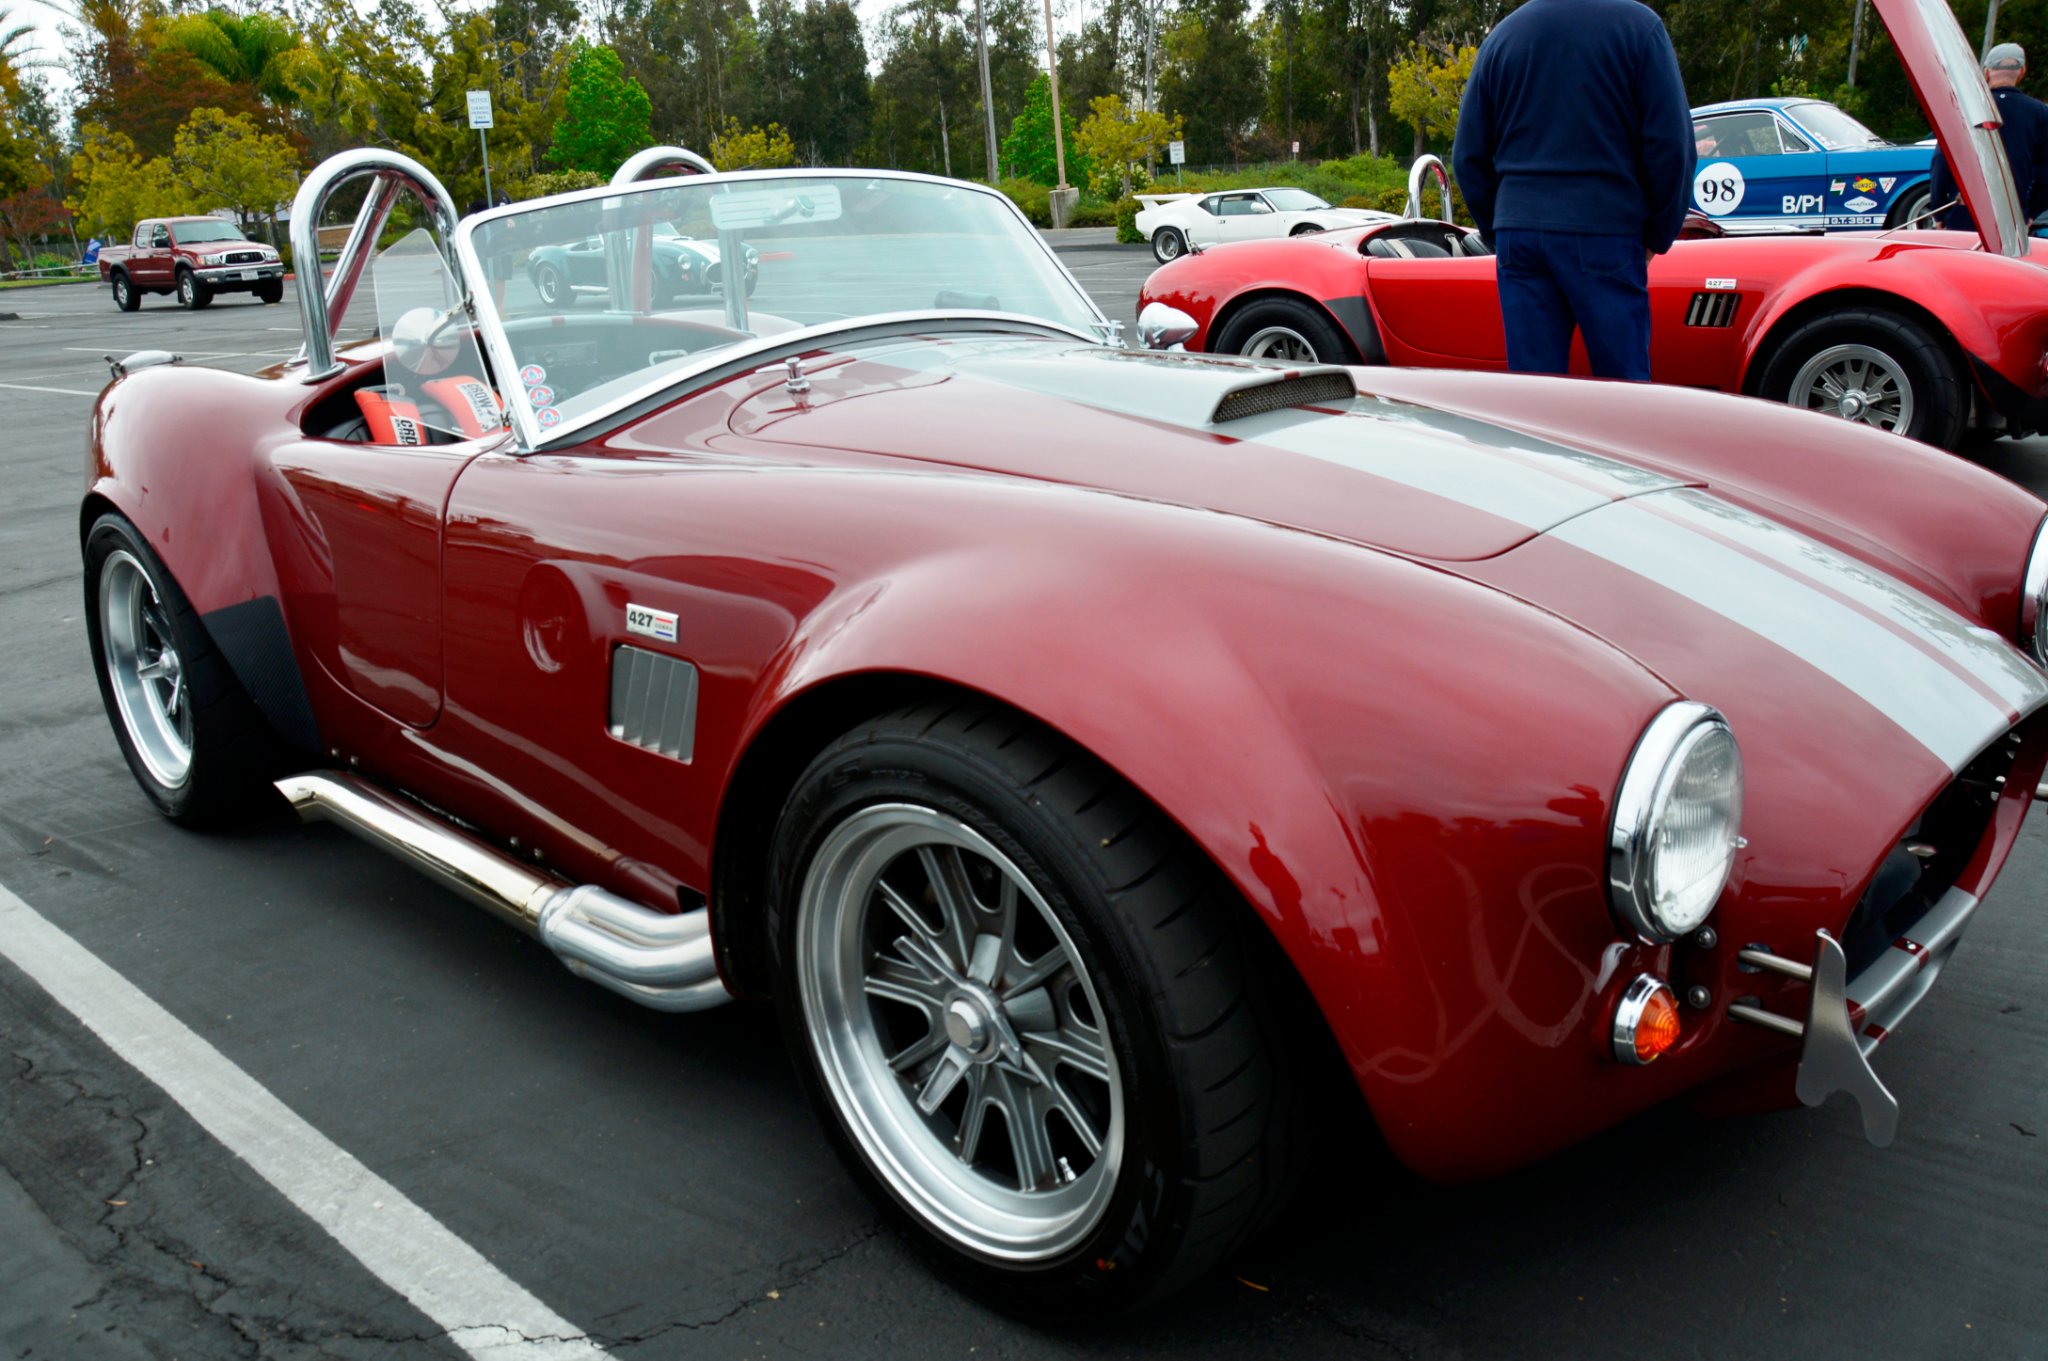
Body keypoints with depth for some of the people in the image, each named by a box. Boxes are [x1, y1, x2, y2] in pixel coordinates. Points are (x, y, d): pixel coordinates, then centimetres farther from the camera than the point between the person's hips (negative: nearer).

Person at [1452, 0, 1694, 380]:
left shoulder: (1500, 36, 10)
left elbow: (1469, 156, 11)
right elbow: (1671, 142, -3)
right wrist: (1659, 235, 7)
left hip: (1518, 236, 4)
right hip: (1603, 234, -3)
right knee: (1624, 389, 1)